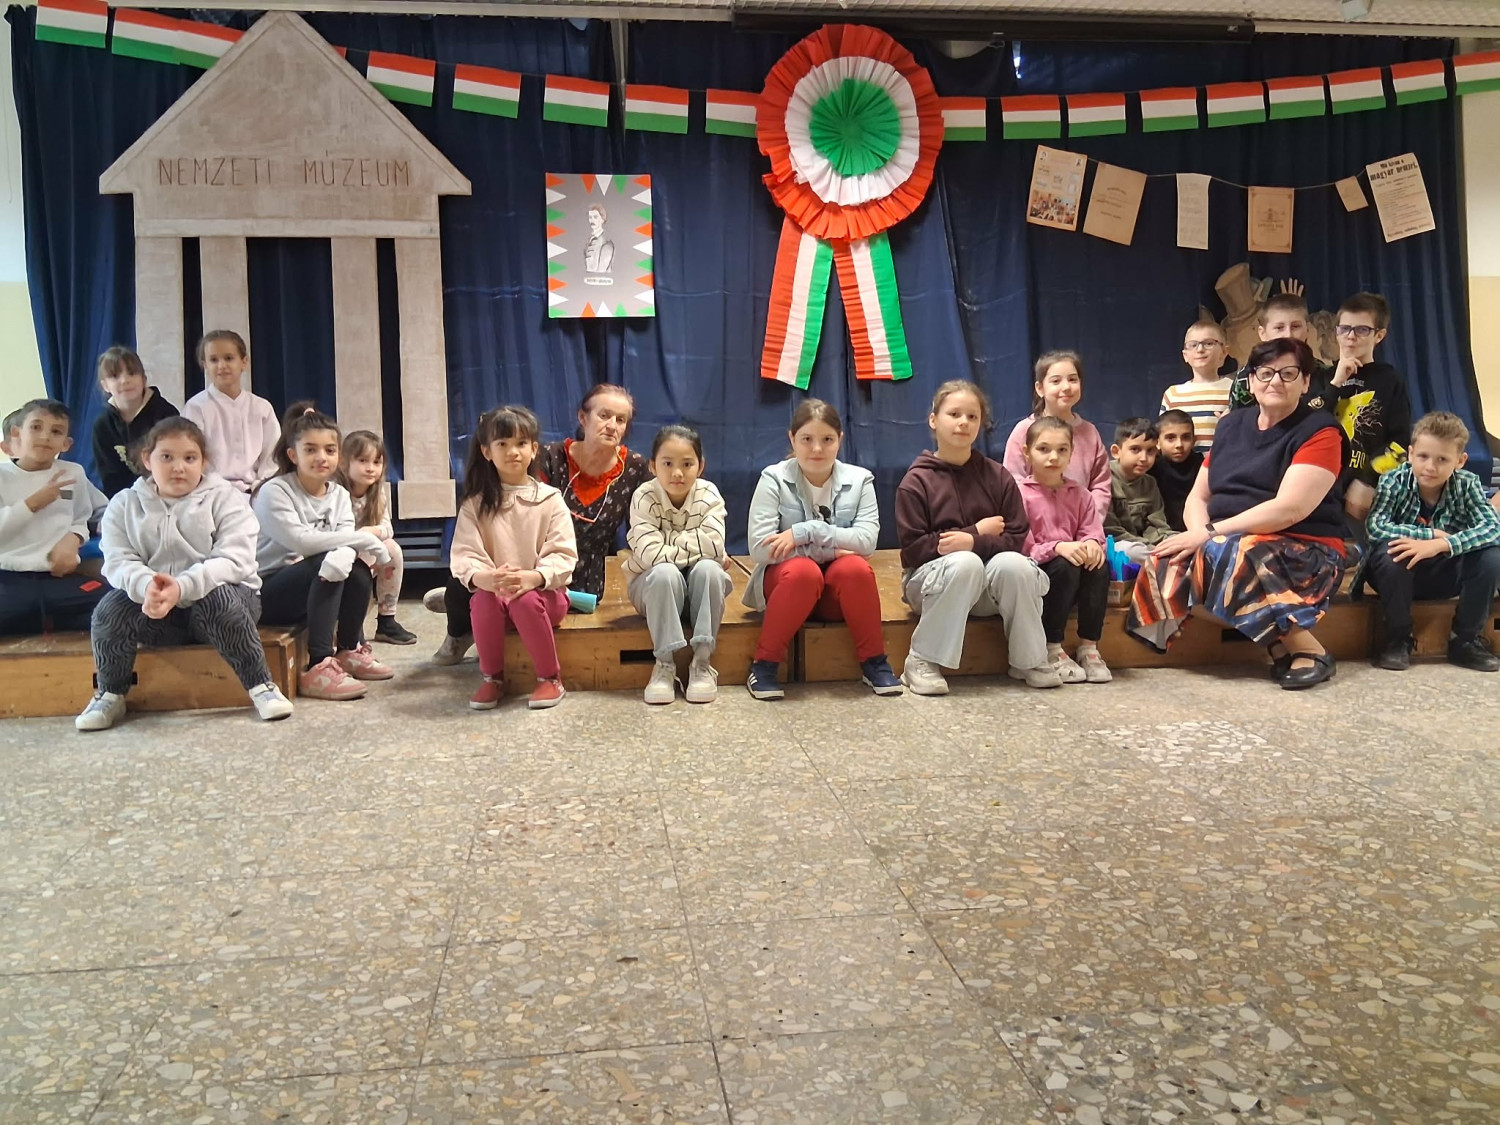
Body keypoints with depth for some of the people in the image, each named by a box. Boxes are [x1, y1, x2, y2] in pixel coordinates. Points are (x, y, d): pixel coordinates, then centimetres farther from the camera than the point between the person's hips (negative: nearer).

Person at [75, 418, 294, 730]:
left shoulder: (225, 498, -3)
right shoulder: (124, 505, 7)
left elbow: (234, 560, -16)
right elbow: (118, 562, -6)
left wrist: (181, 587, -34)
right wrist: (146, 586, -31)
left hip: (219, 595, -2)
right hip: (156, 608, 3)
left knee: (218, 599, -35)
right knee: (111, 606, -24)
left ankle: (261, 685, -21)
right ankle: (110, 695, -2)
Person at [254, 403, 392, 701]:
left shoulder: (339, 494, 5)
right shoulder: (275, 492, -15)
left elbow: (345, 537, -12)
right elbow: (299, 540, -29)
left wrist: (344, 553, -38)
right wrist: (365, 539, -27)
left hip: (311, 586, 6)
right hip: (266, 592, -6)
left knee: (357, 569, -20)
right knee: (326, 562, -29)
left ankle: (349, 650, 0)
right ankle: (317, 667, -32)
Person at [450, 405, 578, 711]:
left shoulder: (550, 499, -1)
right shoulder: (475, 504, 3)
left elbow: (563, 556, -8)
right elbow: (464, 556, -7)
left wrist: (533, 577, -29)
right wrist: (483, 577, -31)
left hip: (543, 592, -1)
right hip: (494, 591, 1)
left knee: (526, 601, -34)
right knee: (483, 601, -32)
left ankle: (550, 678, -12)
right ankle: (492, 678, -8)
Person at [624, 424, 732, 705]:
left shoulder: (709, 495, -10)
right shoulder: (644, 498, -16)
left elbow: (714, 545, -24)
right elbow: (650, 554, -27)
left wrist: (669, 537, -21)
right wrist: (698, 550, -20)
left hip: (699, 587, 2)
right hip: (653, 587, -2)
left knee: (708, 569, -31)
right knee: (664, 573, -34)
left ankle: (702, 661, -22)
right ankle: (665, 663, -26)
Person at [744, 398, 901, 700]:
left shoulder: (859, 480, -2)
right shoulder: (774, 479, -10)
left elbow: (867, 540, -15)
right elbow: (760, 548, -19)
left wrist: (805, 532, -24)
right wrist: (830, 549, -20)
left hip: (837, 591, 2)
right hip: (786, 580, -2)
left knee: (855, 568, -31)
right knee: (804, 571, -35)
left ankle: (874, 662, -13)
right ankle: (764, 664, -21)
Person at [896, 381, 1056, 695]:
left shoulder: (998, 477, 2)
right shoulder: (916, 481, -6)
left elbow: (1016, 540, -4)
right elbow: (913, 549, -12)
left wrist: (971, 541, -24)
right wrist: (978, 531, -12)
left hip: (987, 590, 3)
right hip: (932, 580, -3)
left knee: (1014, 564, -29)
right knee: (965, 563, -35)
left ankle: (1029, 660, -11)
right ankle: (922, 660, -24)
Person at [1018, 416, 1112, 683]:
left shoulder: (1079, 495, 12)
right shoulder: (1021, 494, -6)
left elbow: (1092, 530, 4)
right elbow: (1021, 546, -14)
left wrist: (1092, 543, -20)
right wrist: (1058, 548, -28)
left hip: (1075, 560, 4)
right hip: (1036, 572, -4)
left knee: (1099, 567, -26)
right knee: (1065, 568, -34)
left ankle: (1089, 647, -14)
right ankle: (1052, 651, -21)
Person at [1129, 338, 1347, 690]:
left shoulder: (1319, 431, -6)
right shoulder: (1231, 426, 13)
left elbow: (1289, 508, -19)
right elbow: (1198, 496, 12)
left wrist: (1211, 534, -21)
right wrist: (1199, 534, -12)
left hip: (1304, 552, -6)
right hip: (1228, 544, 6)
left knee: (1232, 557, -36)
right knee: (1169, 562, -22)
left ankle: (1310, 651, -22)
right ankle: (1282, 645, -18)